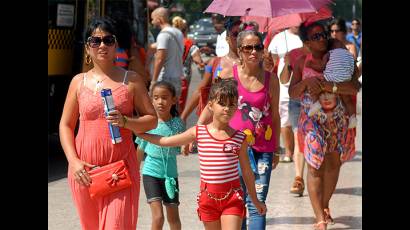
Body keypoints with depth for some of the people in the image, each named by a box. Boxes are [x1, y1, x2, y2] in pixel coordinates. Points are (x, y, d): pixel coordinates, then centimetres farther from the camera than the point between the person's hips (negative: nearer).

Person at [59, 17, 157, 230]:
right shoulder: (79, 82, 8)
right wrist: (73, 161, -4)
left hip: (121, 166, -2)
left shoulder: (131, 80, 4)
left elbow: (152, 120, 4)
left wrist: (126, 122, -15)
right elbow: (66, 125, 9)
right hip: (85, 168, 2)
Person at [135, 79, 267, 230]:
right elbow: (165, 141, 6)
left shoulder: (239, 138, -2)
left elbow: (247, 172, 8)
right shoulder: (198, 133, 0)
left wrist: (255, 200, 15)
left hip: (232, 196, -2)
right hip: (208, 195, 2)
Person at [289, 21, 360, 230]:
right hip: (312, 121, -1)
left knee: (334, 164, 11)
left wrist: (328, 86, -28)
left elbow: (355, 87, -18)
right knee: (315, 167, -5)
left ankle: (325, 205, 35)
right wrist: (306, 82, -23)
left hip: (338, 120, 1)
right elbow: (292, 93, -4)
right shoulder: (302, 63, 0)